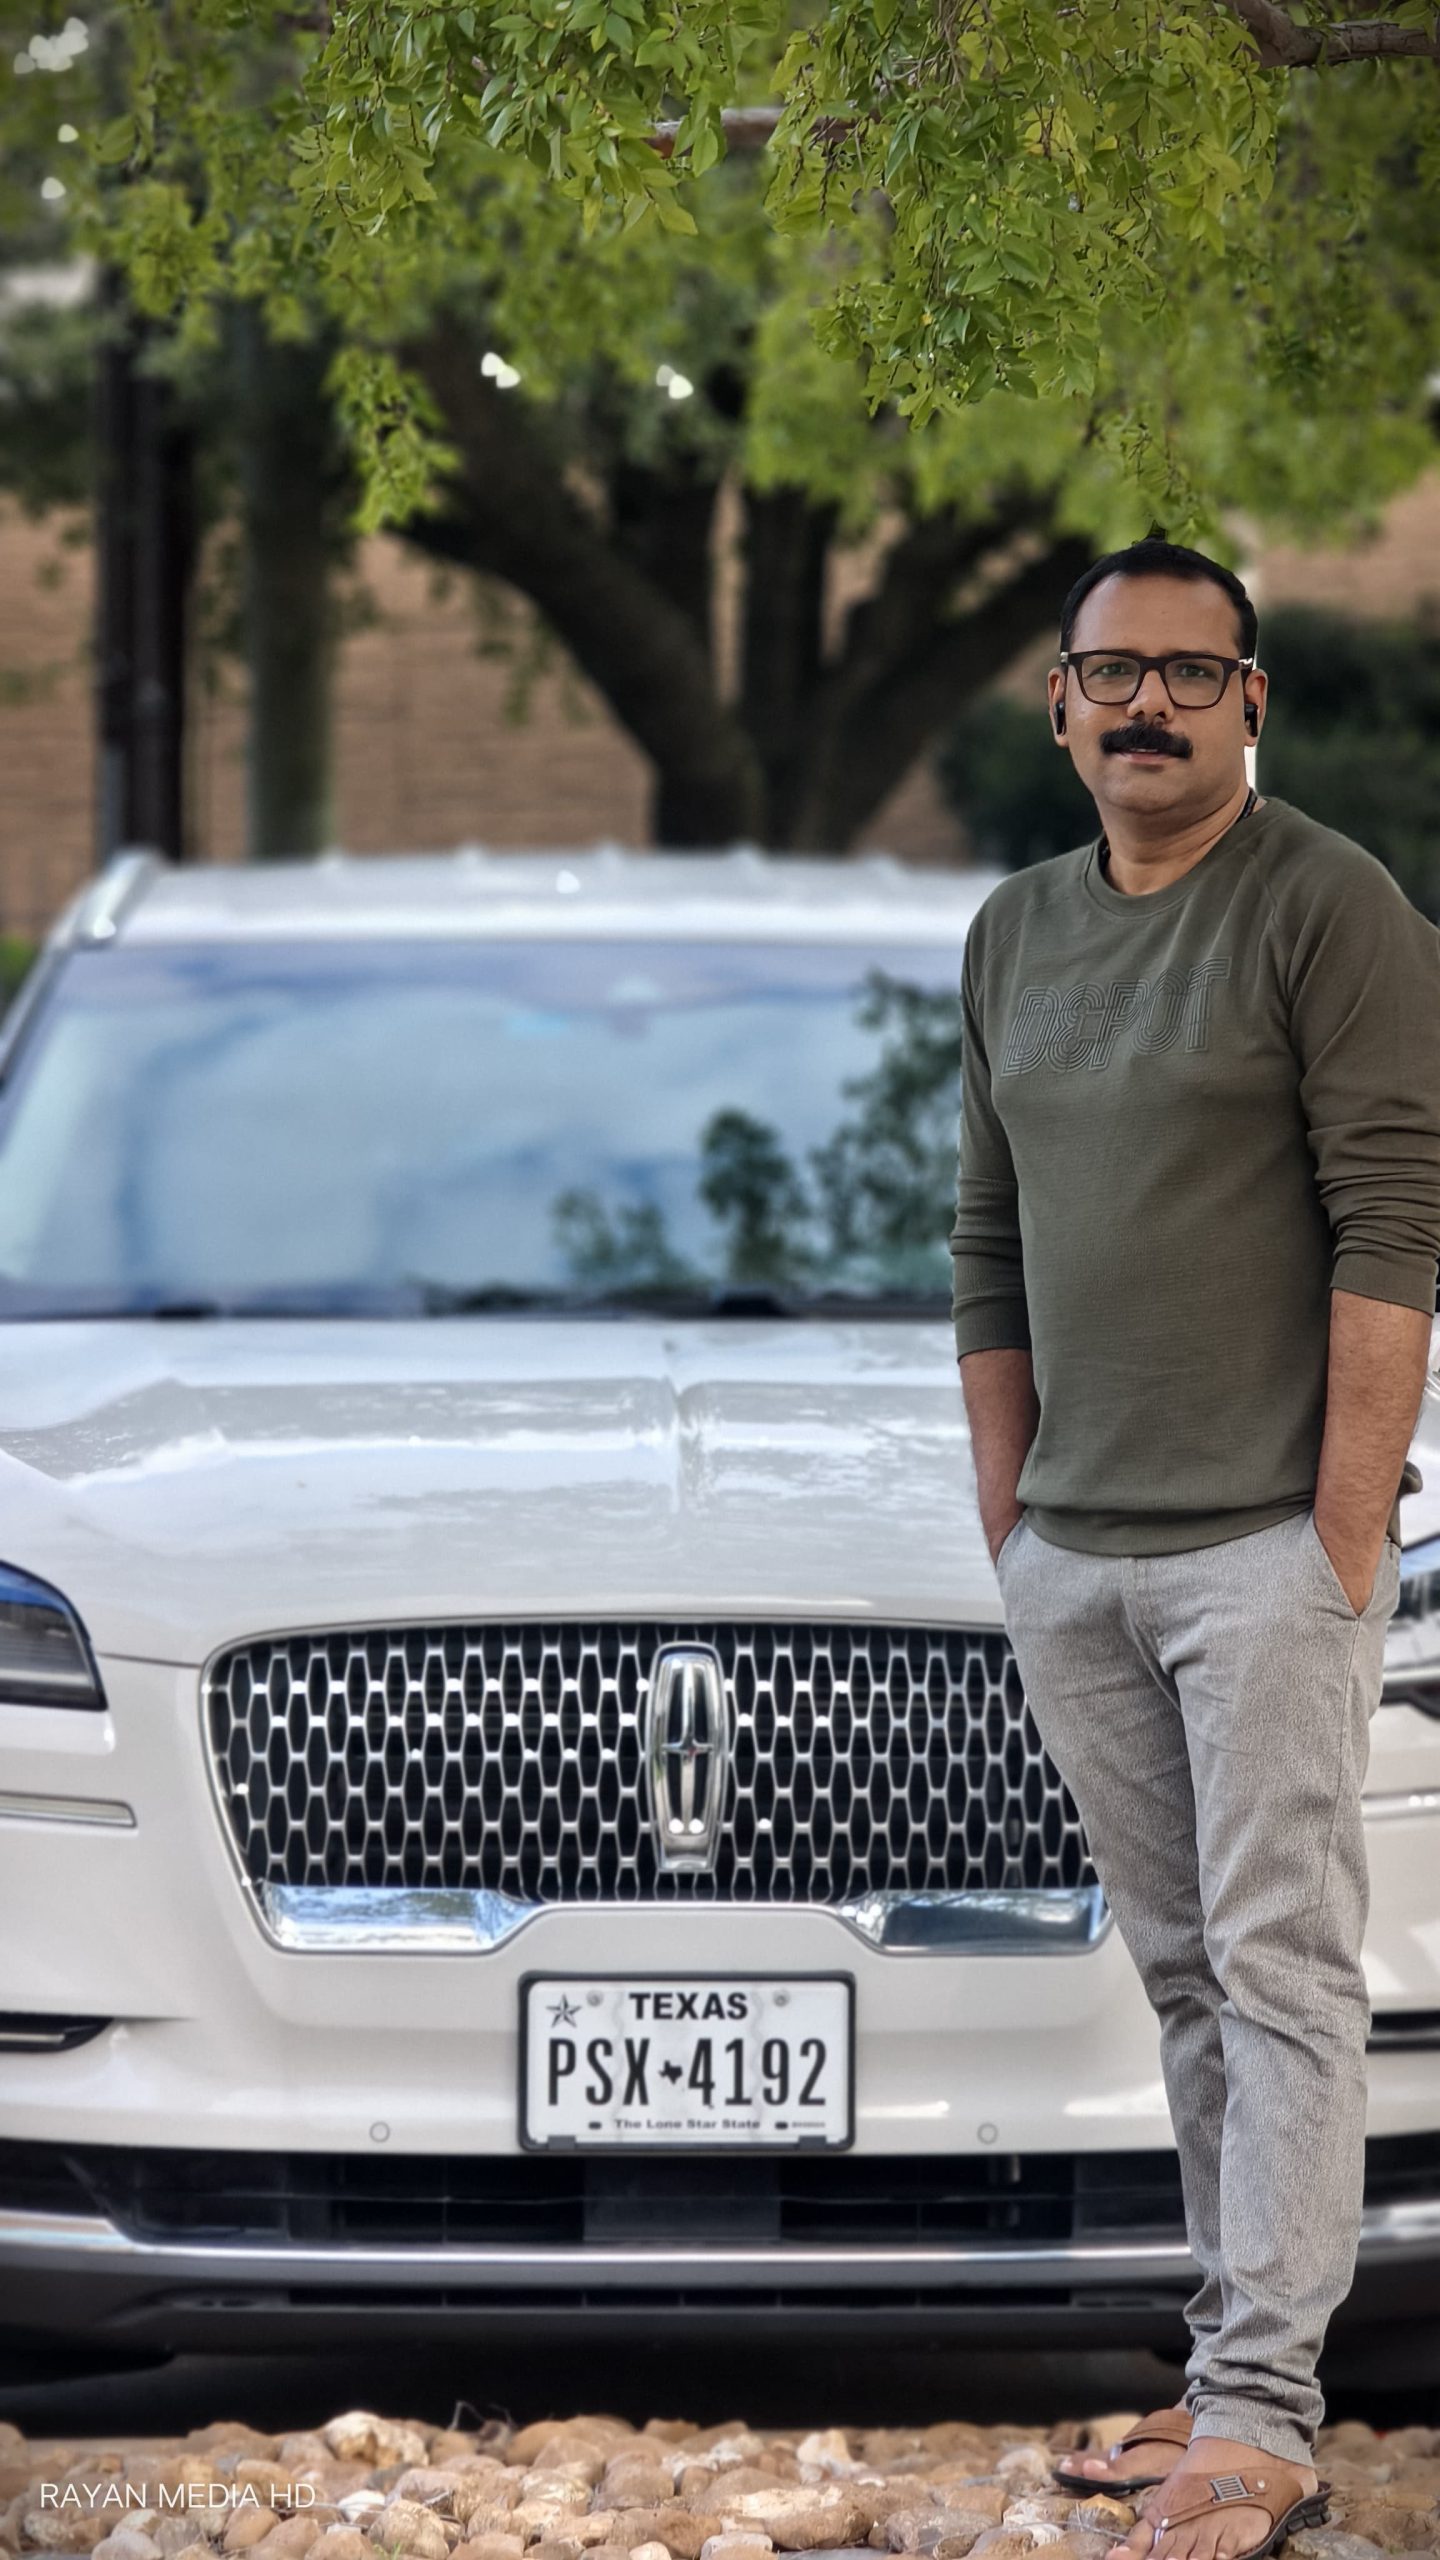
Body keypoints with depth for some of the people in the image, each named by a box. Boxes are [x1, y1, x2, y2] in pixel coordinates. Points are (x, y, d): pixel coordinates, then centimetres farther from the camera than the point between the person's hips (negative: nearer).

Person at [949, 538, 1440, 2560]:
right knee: (1181, 1972, 9)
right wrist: (1007, 1524, 14)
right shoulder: (1014, 936, 15)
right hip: (1070, 1556, 7)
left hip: (1266, 1543, -7)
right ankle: (1239, 2371, 13)